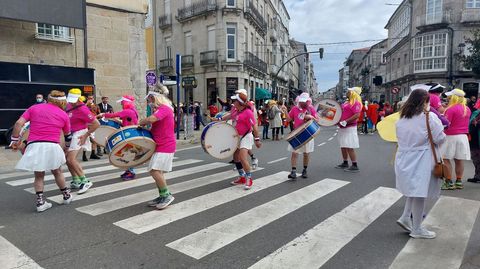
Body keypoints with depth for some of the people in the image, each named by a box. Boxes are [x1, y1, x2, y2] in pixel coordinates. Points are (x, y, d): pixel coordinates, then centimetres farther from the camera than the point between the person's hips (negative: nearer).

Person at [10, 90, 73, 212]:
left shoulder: (34, 108, 9)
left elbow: (19, 123, 0)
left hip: (34, 146, 1)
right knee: (57, 172, 20)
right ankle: (67, 196, 32)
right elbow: (68, 135, 19)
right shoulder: (64, 115, 8)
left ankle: (40, 202, 15)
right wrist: (67, 145, 37)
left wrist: (15, 140, 8)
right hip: (52, 146, -1)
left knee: (39, 175, 16)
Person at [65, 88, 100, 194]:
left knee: (71, 159, -17)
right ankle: (76, 181, 22)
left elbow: (96, 124, -21)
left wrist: (86, 135, -15)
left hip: (79, 134, -9)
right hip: (70, 134, 9)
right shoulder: (69, 105, 2)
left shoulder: (82, 110, -23)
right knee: (67, 158, 11)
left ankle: (85, 181, -11)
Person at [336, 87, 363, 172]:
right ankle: (345, 163, 23)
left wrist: (345, 122, -25)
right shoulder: (347, 102, 16)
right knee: (343, 146, 14)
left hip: (349, 128, -10)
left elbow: (357, 115, -23)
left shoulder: (356, 103, -13)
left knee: (349, 147, -9)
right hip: (342, 128, 10)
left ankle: (355, 166, -2)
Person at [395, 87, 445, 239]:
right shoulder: (429, 117, -12)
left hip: (405, 159, 6)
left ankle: (405, 218, 18)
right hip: (421, 160, -6)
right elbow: (440, 138, -10)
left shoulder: (402, 118, 5)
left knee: (414, 190, 22)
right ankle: (417, 229, 13)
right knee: (420, 193, 3)